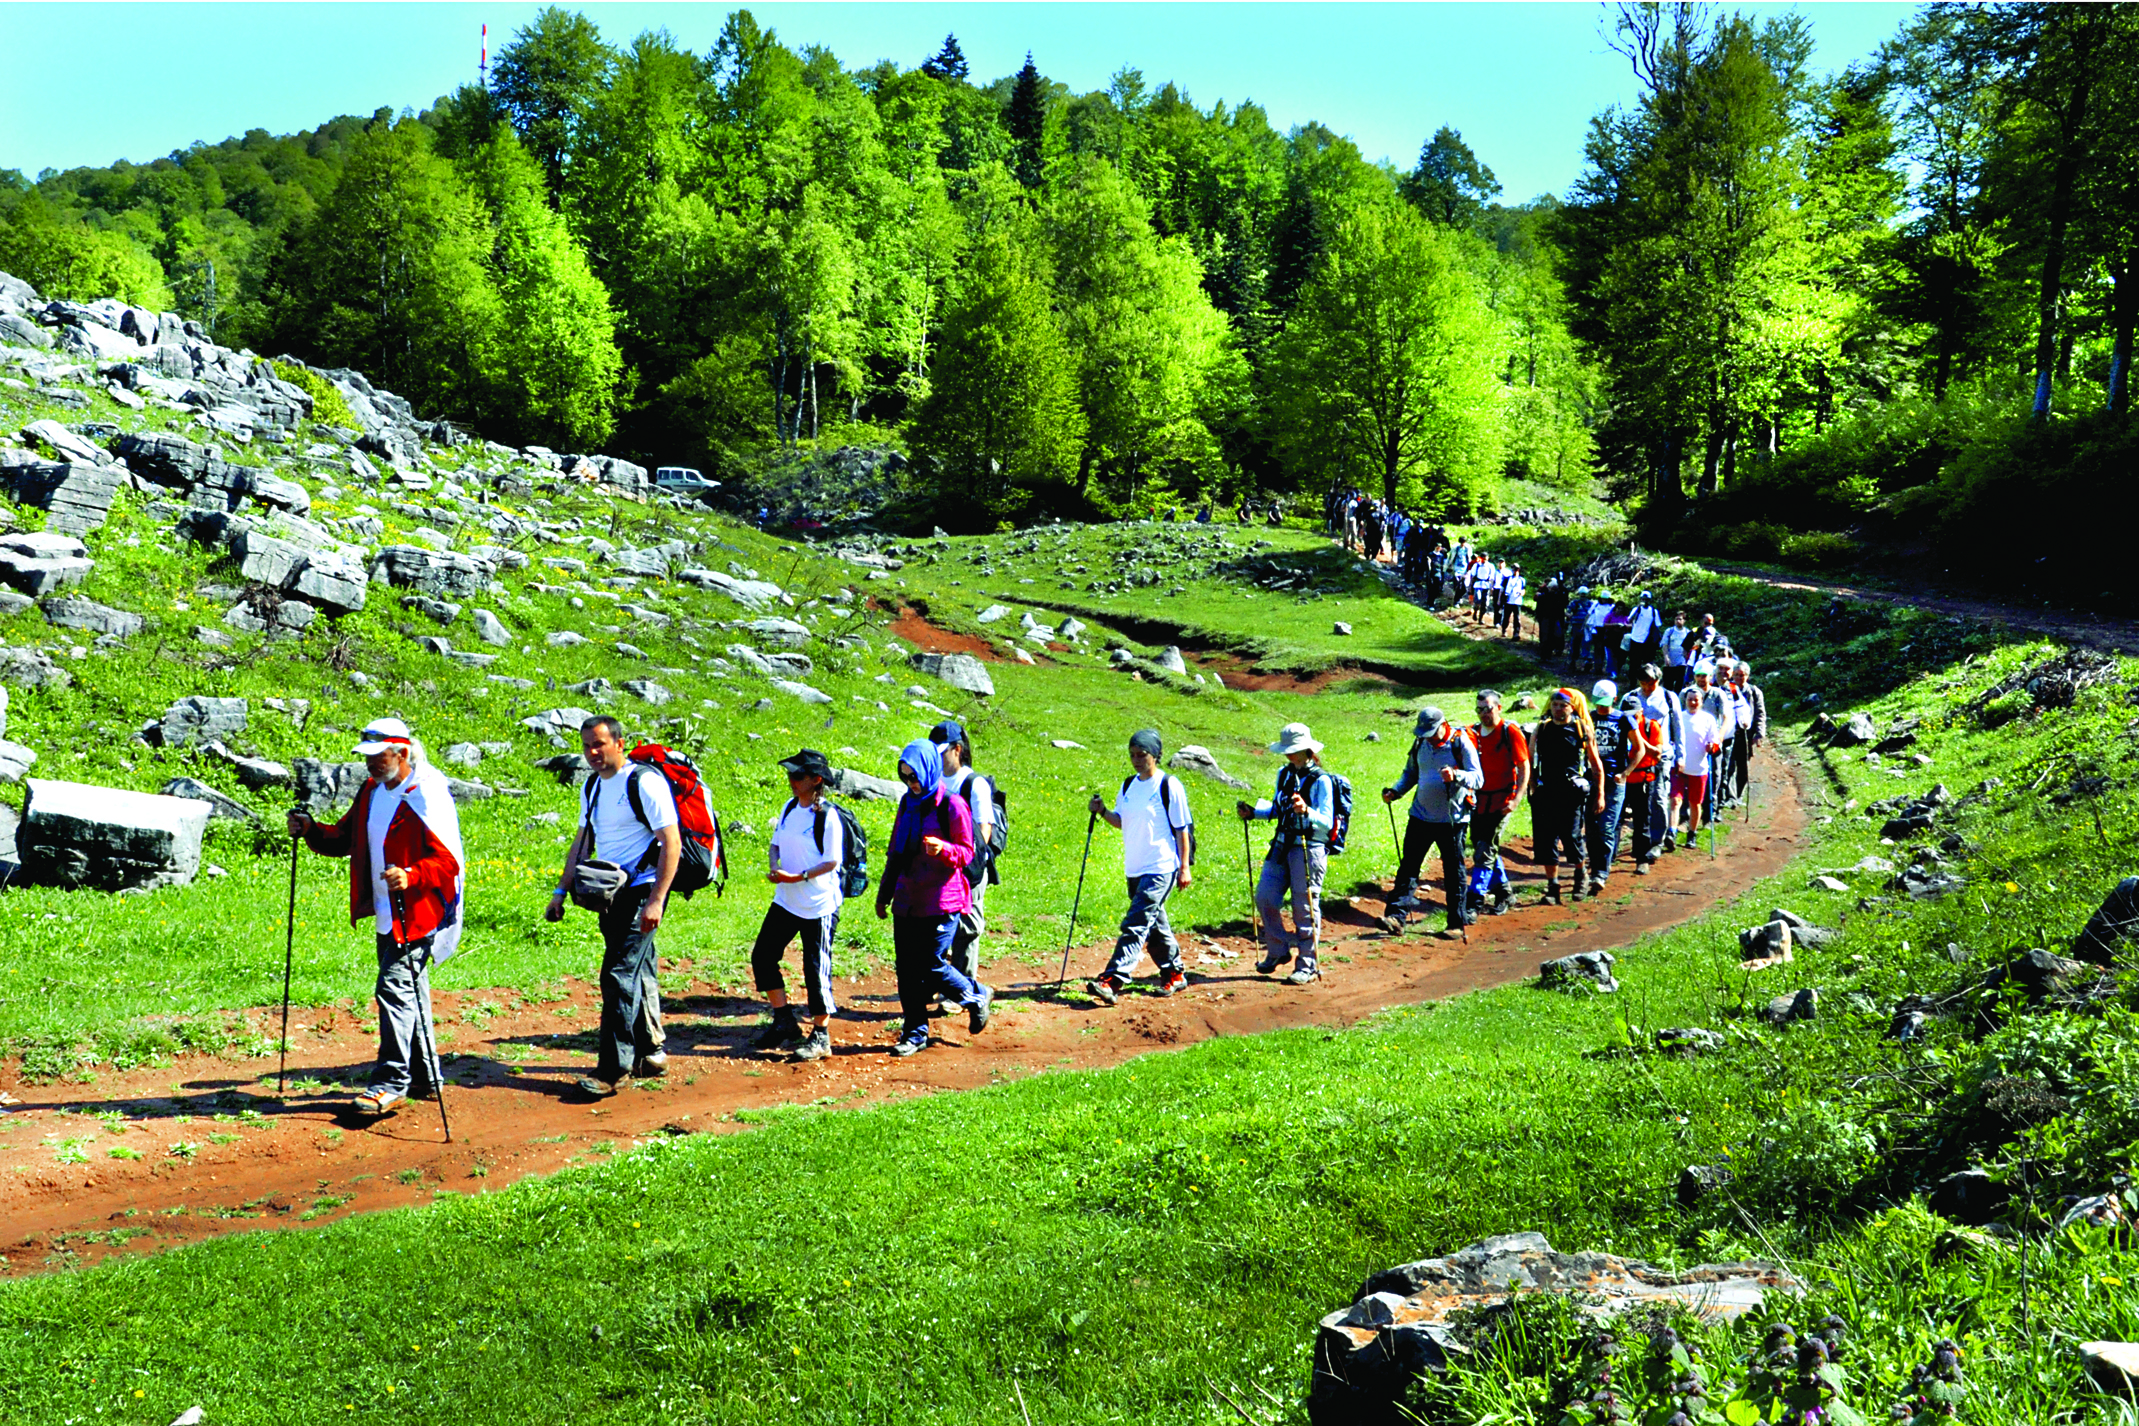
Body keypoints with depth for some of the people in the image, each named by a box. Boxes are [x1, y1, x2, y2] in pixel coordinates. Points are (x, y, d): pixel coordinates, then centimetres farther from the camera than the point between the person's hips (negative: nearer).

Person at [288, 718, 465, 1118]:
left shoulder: (427, 795, -15)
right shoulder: (372, 791, 11)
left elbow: (449, 860, -20)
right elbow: (345, 839, 18)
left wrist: (410, 877, -35)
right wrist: (312, 831, 0)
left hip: (419, 913, -9)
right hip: (386, 915, 9)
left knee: (395, 987, -14)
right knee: (408, 989, 15)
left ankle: (391, 1082, -8)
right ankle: (424, 1078, 26)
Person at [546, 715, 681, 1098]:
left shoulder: (645, 782, -13)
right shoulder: (593, 787, 13)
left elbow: (672, 843, -17)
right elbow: (582, 843, 23)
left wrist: (656, 901, -22)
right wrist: (562, 890, 15)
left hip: (641, 892, -8)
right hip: (610, 894, 8)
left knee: (619, 975, -12)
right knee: (638, 974, 15)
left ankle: (614, 1068, -9)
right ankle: (651, 1052, 25)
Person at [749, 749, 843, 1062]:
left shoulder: (827, 817, -15)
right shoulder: (789, 808, 7)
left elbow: (833, 862, -16)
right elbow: (776, 844, 15)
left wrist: (799, 877, -23)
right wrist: (774, 867, -5)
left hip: (819, 906, -8)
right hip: (786, 901, 8)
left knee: (816, 969, -1)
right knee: (762, 956, 8)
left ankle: (821, 1035, 13)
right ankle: (785, 1023, 20)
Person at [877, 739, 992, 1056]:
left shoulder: (951, 805, -8)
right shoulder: (908, 803, 12)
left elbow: (967, 852, -7)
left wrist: (944, 849, -29)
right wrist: (884, 894, 24)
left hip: (941, 903, -6)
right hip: (907, 901, 6)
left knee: (932, 966, -6)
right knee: (906, 969, 5)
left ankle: (978, 997, 20)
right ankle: (915, 1032, 16)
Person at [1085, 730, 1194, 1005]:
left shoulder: (1169, 786, -8)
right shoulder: (1128, 787, 11)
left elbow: (1182, 828, -7)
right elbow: (1122, 822, 19)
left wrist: (1184, 866, -9)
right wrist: (1103, 811, -1)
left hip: (1161, 868, -8)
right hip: (1134, 868, 8)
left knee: (1136, 923, -15)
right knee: (1154, 925, 16)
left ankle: (1112, 980, -22)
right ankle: (1174, 974, 31)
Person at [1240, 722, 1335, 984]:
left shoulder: (1320, 781, -12)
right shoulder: (1284, 774, 10)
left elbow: (1327, 822, -19)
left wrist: (1306, 811, -35)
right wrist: (1252, 812, 9)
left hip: (1309, 850, -7)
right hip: (1282, 846, 7)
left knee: (1305, 907, -1)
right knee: (1265, 898, 6)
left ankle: (1308, 966, 10)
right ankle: (1279, 950, 26)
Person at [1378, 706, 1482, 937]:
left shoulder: (1461, 742, -10)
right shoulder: (1420, 743, 5)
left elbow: (1478, 779, -15)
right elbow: (1411, 773, 19)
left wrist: (1456, 775, -35)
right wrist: (1395, 792, 2)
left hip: (1452, 819, -4)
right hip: (1421, 815, 4)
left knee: (1454, 872, 4)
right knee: (1408, 866, 0)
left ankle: (1457, 923, 12)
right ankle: (1397, 915, 0)